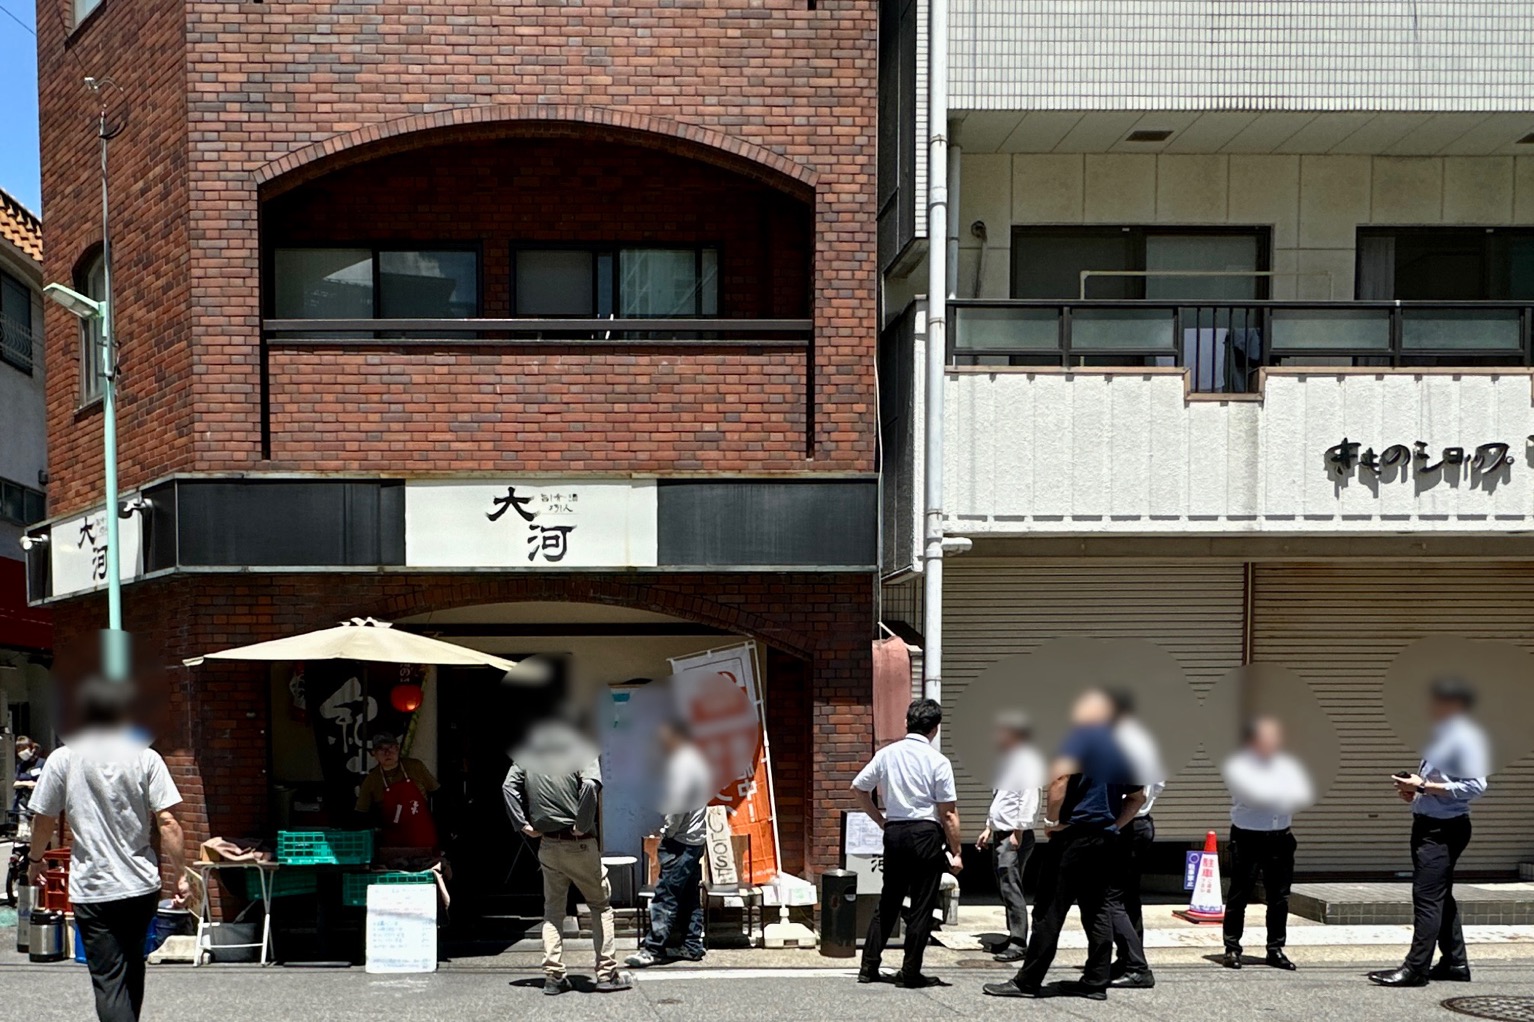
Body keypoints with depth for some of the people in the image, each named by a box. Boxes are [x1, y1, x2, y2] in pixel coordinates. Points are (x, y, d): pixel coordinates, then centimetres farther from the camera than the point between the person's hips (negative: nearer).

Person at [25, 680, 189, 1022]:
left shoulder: (64, 759, -3)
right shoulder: (145, 757, -3)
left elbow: (43, 819, 4)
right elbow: (167, 821, -8)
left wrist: (35, 861, 23)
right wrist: (180, 876, -3)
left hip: (92, 890, -2)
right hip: (142, 884, 2)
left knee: (109, 981, -3)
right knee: (133, 966, 21)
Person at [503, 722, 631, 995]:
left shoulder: (528, 752, 6)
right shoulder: (581, 750, -9)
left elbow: (509, 786, -3)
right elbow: (591, 784, -26)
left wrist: (523, 825, -2)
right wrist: (583, 825, -17)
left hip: (548, 845, 4)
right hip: (580, 844, -4)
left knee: (553, 909, 14)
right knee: (601, 905, 9)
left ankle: (553, 975, 9)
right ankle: (607, 973, 7)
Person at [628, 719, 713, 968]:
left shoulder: (684, 763, -15)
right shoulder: (696, 762, 16)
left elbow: (678, 806, -20)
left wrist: (666, 833, -9)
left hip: (680, 841, -10)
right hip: (696, 838, 10)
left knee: (666, 894, -10)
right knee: (691, 896, 12)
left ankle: (652, 947, -10)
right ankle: (692, 946, 15)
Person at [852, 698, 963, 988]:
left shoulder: (886, 754, 4)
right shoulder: (938, 761, -8)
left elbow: (858, 788, 10)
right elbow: (948, 813, -9)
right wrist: (955, 852, -4)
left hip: (894, 831, 5)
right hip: (926, 833, -5)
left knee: (888, 901, 14)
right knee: (922, 906, 3)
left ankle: (869, 967, 14)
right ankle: (910, 972, 5)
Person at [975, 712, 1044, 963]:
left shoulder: (1026, 763, -10)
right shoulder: (1008, 762, 19)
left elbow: (1028, 801, -18)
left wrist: (1018, 832, -20)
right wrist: (989, 829, 22)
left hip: (1015, 836, -10)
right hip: (1000, 835, 10)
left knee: (1010, 887, -12)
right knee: (1004, 888, 11)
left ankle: (1018, 942, -11)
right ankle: (1013, 936, 18)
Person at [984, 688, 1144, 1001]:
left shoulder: (1082, 736, -8)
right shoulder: (1121, 749, 15)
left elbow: (1060, 778, -21)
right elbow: (1138, 797, 20)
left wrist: (1053, 819, -11)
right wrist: (1114, 825, 16)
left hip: (1075, 834, -7)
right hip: (1106, 838, 8)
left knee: (1050, 910, -5)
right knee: (1096, 910, 10)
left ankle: (1028, 981, -4)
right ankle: (1096, 982, 10)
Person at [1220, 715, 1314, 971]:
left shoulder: (1286, 765, 11)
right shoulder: (1238, 767, -3)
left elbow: (1304, 794, -1)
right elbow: (1253, 794, -16)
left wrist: (1282, 798, -17)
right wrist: (1285, 796, -10)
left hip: (1280, 837, 4)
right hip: (1247, 837, -4)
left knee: (1280, 897, 6)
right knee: (1239, 895, -1)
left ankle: (1275, 949, 16)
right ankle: (1232, 949, 7)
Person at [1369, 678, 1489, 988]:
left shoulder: (1465, 738, -15)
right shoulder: (1443, 735, 16)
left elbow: (1475, 786, -22)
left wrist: (1424, 787, -21)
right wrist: (1415, 790, 7)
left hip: (1443, 830, -10)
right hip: (1429, 825, 10)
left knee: (1427, 897, -11)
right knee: (1441, 898, 15)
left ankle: (1416, 968, -10)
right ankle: (1454, 963, 23)